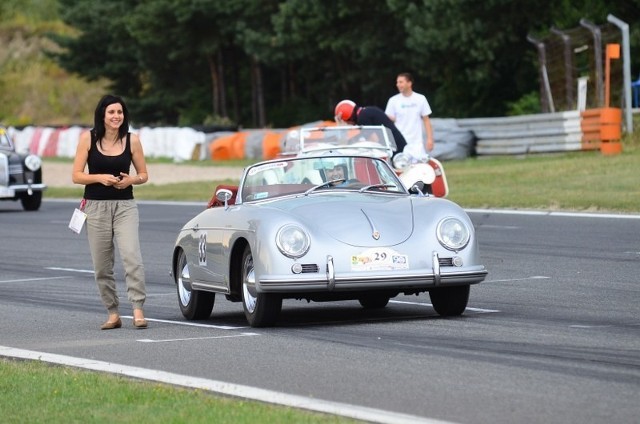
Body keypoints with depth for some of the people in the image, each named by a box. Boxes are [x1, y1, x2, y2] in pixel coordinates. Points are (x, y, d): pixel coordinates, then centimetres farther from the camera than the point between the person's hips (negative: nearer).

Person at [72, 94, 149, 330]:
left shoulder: (131, 140, 2)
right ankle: (113, 314, 13)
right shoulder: (88, 138, 0)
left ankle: (138, 311, -20)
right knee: (102, 266, 4)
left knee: (132, 257, -18)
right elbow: (76, 176, 0)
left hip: (125, 206, -1)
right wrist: (100, 178, -16)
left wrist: (130, 180, -11)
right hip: (96, 207, 1)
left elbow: (143, 175, 11)